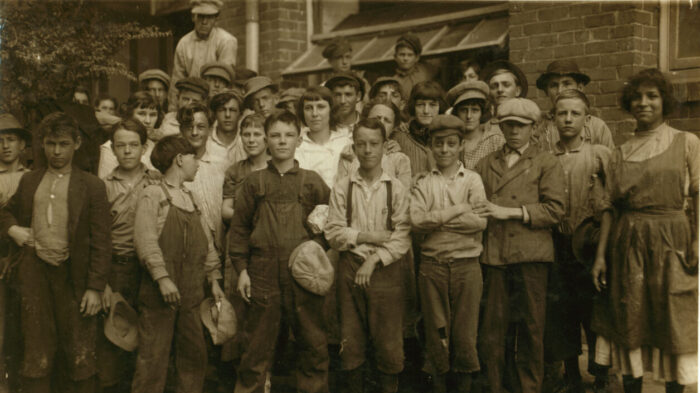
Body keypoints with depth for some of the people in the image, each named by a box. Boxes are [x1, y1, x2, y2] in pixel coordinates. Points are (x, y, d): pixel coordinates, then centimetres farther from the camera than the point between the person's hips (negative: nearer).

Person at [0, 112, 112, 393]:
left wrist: (95, 287, -10)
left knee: (79, 356, 2)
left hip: (73, 276, -3)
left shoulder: (91, 186, 1)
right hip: (34, 274, 3)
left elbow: (101, 241, -3)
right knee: (35, 356, 6)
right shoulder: (29, 182, 13)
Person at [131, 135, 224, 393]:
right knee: (153, 357, -3)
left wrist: (213, 279, 12)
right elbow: (146, 241, -14)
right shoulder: (152, 195, -4)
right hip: (159, 294, -7)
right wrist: (163, 278, -21)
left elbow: (205, 243, 18)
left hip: (190, 293, 7)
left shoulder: (190, 198, 17)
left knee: (194, 355, 10)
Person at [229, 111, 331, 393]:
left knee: (313, 345, 5)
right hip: (263, 274, 0)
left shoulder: (313, 182, 9)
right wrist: (241, 269, 1)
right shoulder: (254, 182, 8)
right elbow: (239, 227, 7)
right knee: (257, 348, 5)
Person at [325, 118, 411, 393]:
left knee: (388, 342, 1)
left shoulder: (396, 188, 1)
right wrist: (368, 236, -9)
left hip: (385, 270, -1)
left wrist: (374, 260, -13)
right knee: (351, 342, 7)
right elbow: (333, 233, -1)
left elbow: (403, 237, -6)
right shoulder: (342, 187, 5)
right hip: (350, 269, 1)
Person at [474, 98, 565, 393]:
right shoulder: (485, 165, 19)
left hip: (531, 257, -2)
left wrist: (510, 212, -9)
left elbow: (555, 209, -2)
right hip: (493, 255, 2)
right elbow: (474, 209, 21)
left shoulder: (546, 164, 10)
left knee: (531, 330, 0)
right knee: (491, 329, 0)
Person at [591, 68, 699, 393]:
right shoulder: (621, 153, 10)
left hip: (671, 243, -2)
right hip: (628, 244, 2)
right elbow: (610, 207, 8)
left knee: (672, 326, 2)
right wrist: (600, 255, 2)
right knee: (630, 326, 7)